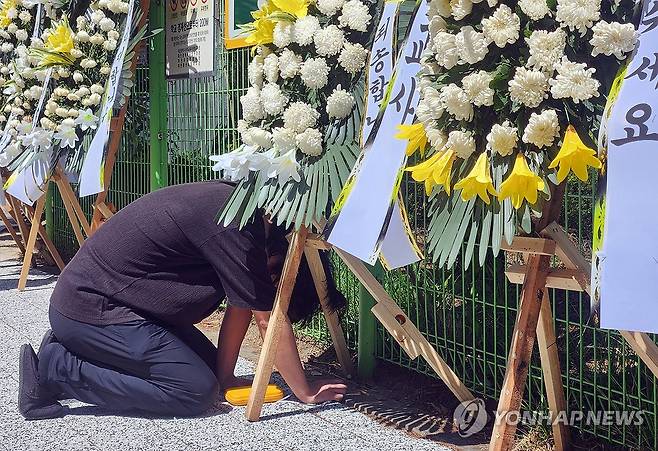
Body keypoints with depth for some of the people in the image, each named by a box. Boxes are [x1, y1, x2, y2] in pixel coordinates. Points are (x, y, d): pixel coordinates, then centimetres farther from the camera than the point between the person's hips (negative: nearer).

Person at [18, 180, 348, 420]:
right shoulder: (236, 226, -23)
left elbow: (240, 308, 8)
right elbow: (267, 319, -17)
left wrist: (224, 376, 4)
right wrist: (305, 392, -7)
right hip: (89, 307, -10)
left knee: (207, 363, 10)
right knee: (197, 390, -13)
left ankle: (67, 350, 13)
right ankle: (56, 371, -8)